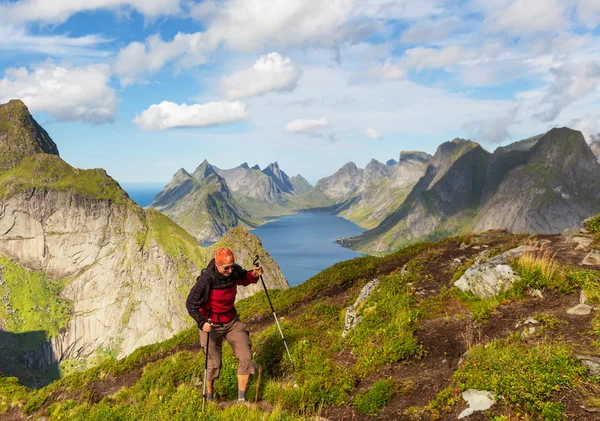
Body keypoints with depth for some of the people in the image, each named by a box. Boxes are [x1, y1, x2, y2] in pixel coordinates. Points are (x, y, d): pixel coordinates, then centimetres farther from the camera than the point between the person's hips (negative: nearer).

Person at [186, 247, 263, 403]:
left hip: (232, 322, 5)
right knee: (214, 363, 4)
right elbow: (191, 303, -21)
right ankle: (209, 396, 32)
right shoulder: (206, 280, -26)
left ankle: (241, 398, 10)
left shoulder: (234, 271, -10)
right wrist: (201, 323, -35)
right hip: (211, 325, -5)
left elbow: (243, 279, 14)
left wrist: (254, 275, -9)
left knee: (246, 357, -4)